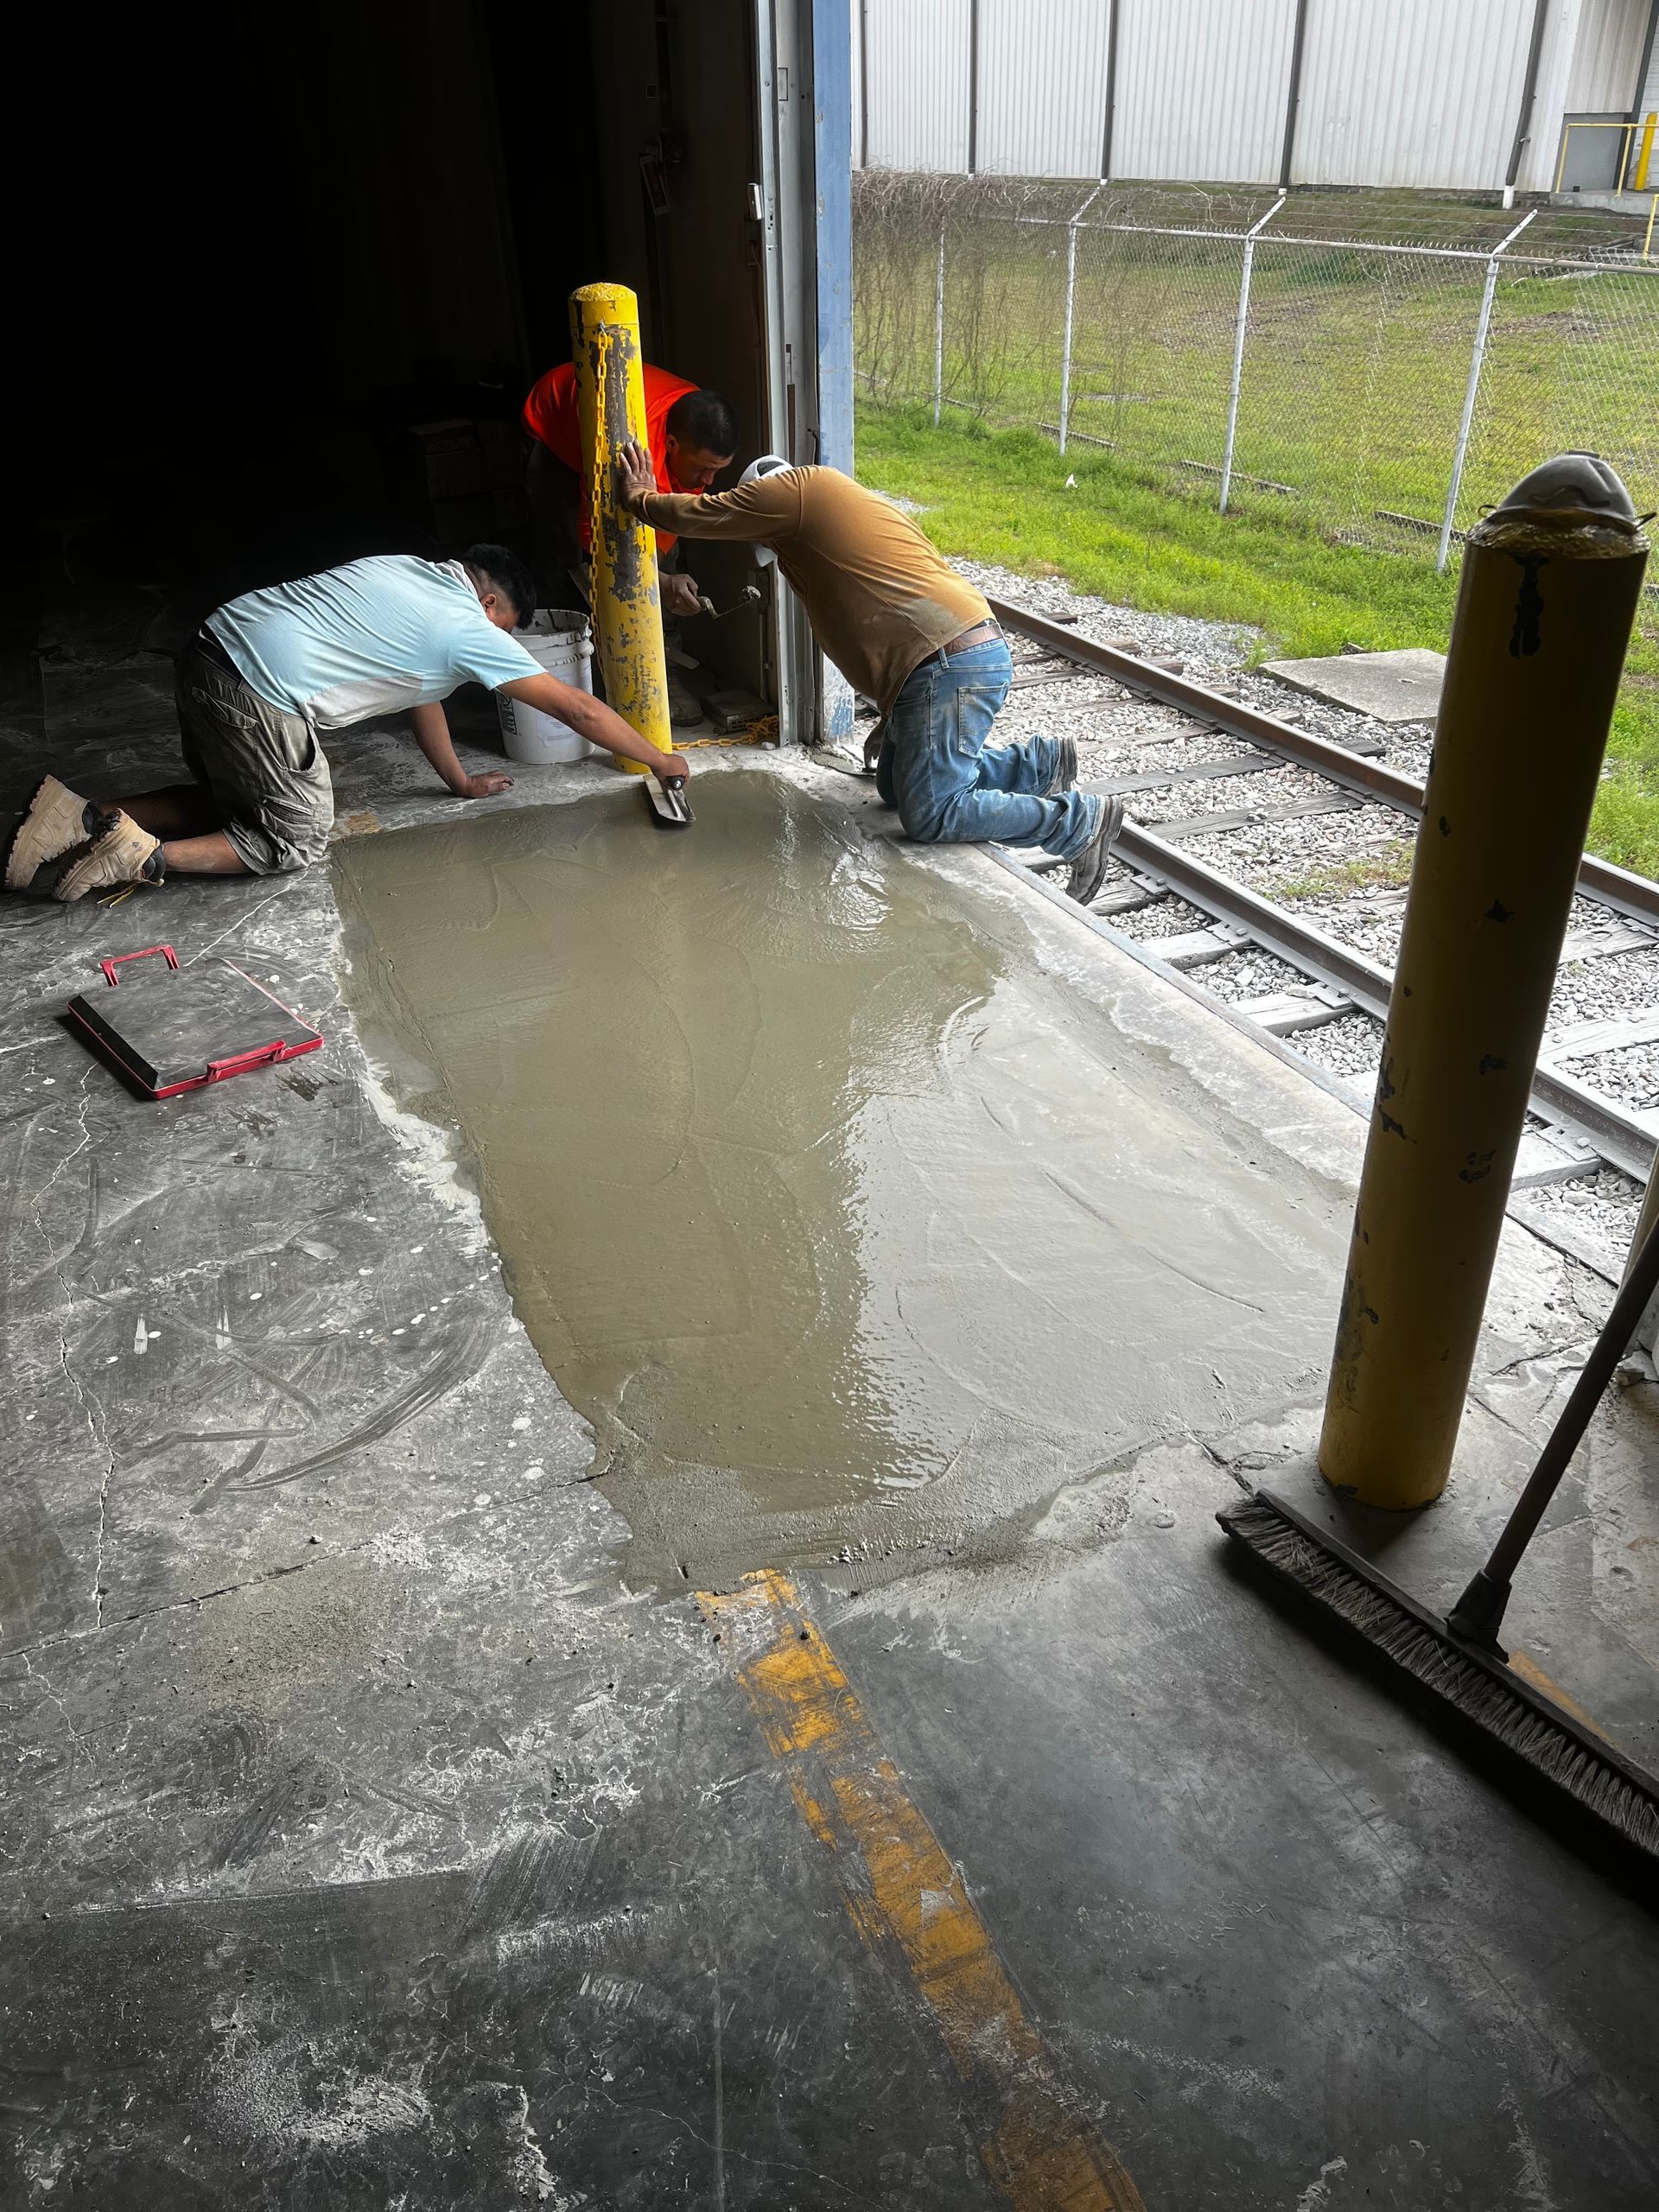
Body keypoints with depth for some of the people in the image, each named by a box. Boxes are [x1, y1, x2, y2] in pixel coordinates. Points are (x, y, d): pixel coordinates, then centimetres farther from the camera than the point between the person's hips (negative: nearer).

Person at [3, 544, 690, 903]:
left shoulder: (409, 571, 20)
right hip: (260, 693, -9)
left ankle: (88, 819, 11)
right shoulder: (467, 630, -2)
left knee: (234, 805, 26)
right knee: (297, 842, 8)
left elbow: (418, 690, 30)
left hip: (209, 649, 9)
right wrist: (660, 761, 13)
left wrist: (461, 782, 37)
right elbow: (576, 707, 2)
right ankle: (143, 857, -5)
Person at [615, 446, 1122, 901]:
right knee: (897, 785, 18)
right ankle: (1040, 762, 17)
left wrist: (640, 497, 24)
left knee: (929, 815, -9)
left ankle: (1081, 820, -4)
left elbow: (700, 515, 4)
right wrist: (891, 720, 32)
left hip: (952, 663, -10)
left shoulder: (802, 486, 2)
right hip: (974, 654, 10)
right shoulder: (847, 504, 30)